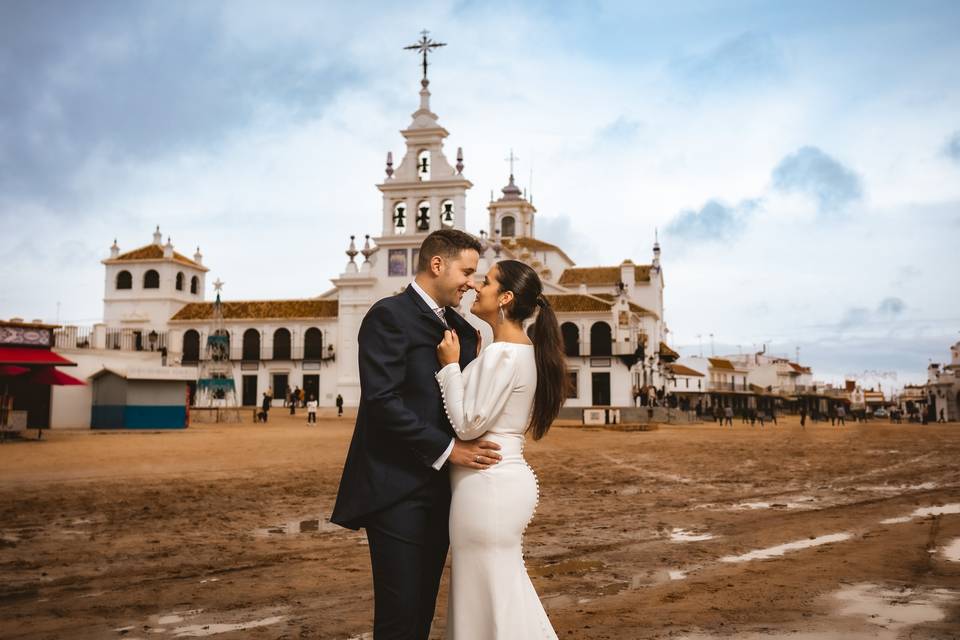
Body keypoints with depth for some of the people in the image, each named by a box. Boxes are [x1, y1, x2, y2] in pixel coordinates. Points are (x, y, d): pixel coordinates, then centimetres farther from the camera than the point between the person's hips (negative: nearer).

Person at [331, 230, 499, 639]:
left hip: (439, 490, 8)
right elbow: (382, 401, -19)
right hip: (397, 492, -8)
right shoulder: (389, 315, -9)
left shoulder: (462, 330, 15)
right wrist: (447, 449, -19)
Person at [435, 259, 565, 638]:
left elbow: (468, 424, -18)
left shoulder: (501, 353, -18)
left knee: (489, 599, 2)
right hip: (508, 479, 10)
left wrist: (450, 365, -10)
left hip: (487, 485, -10)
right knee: (506, 596, 18)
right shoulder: (527, 351, 11)